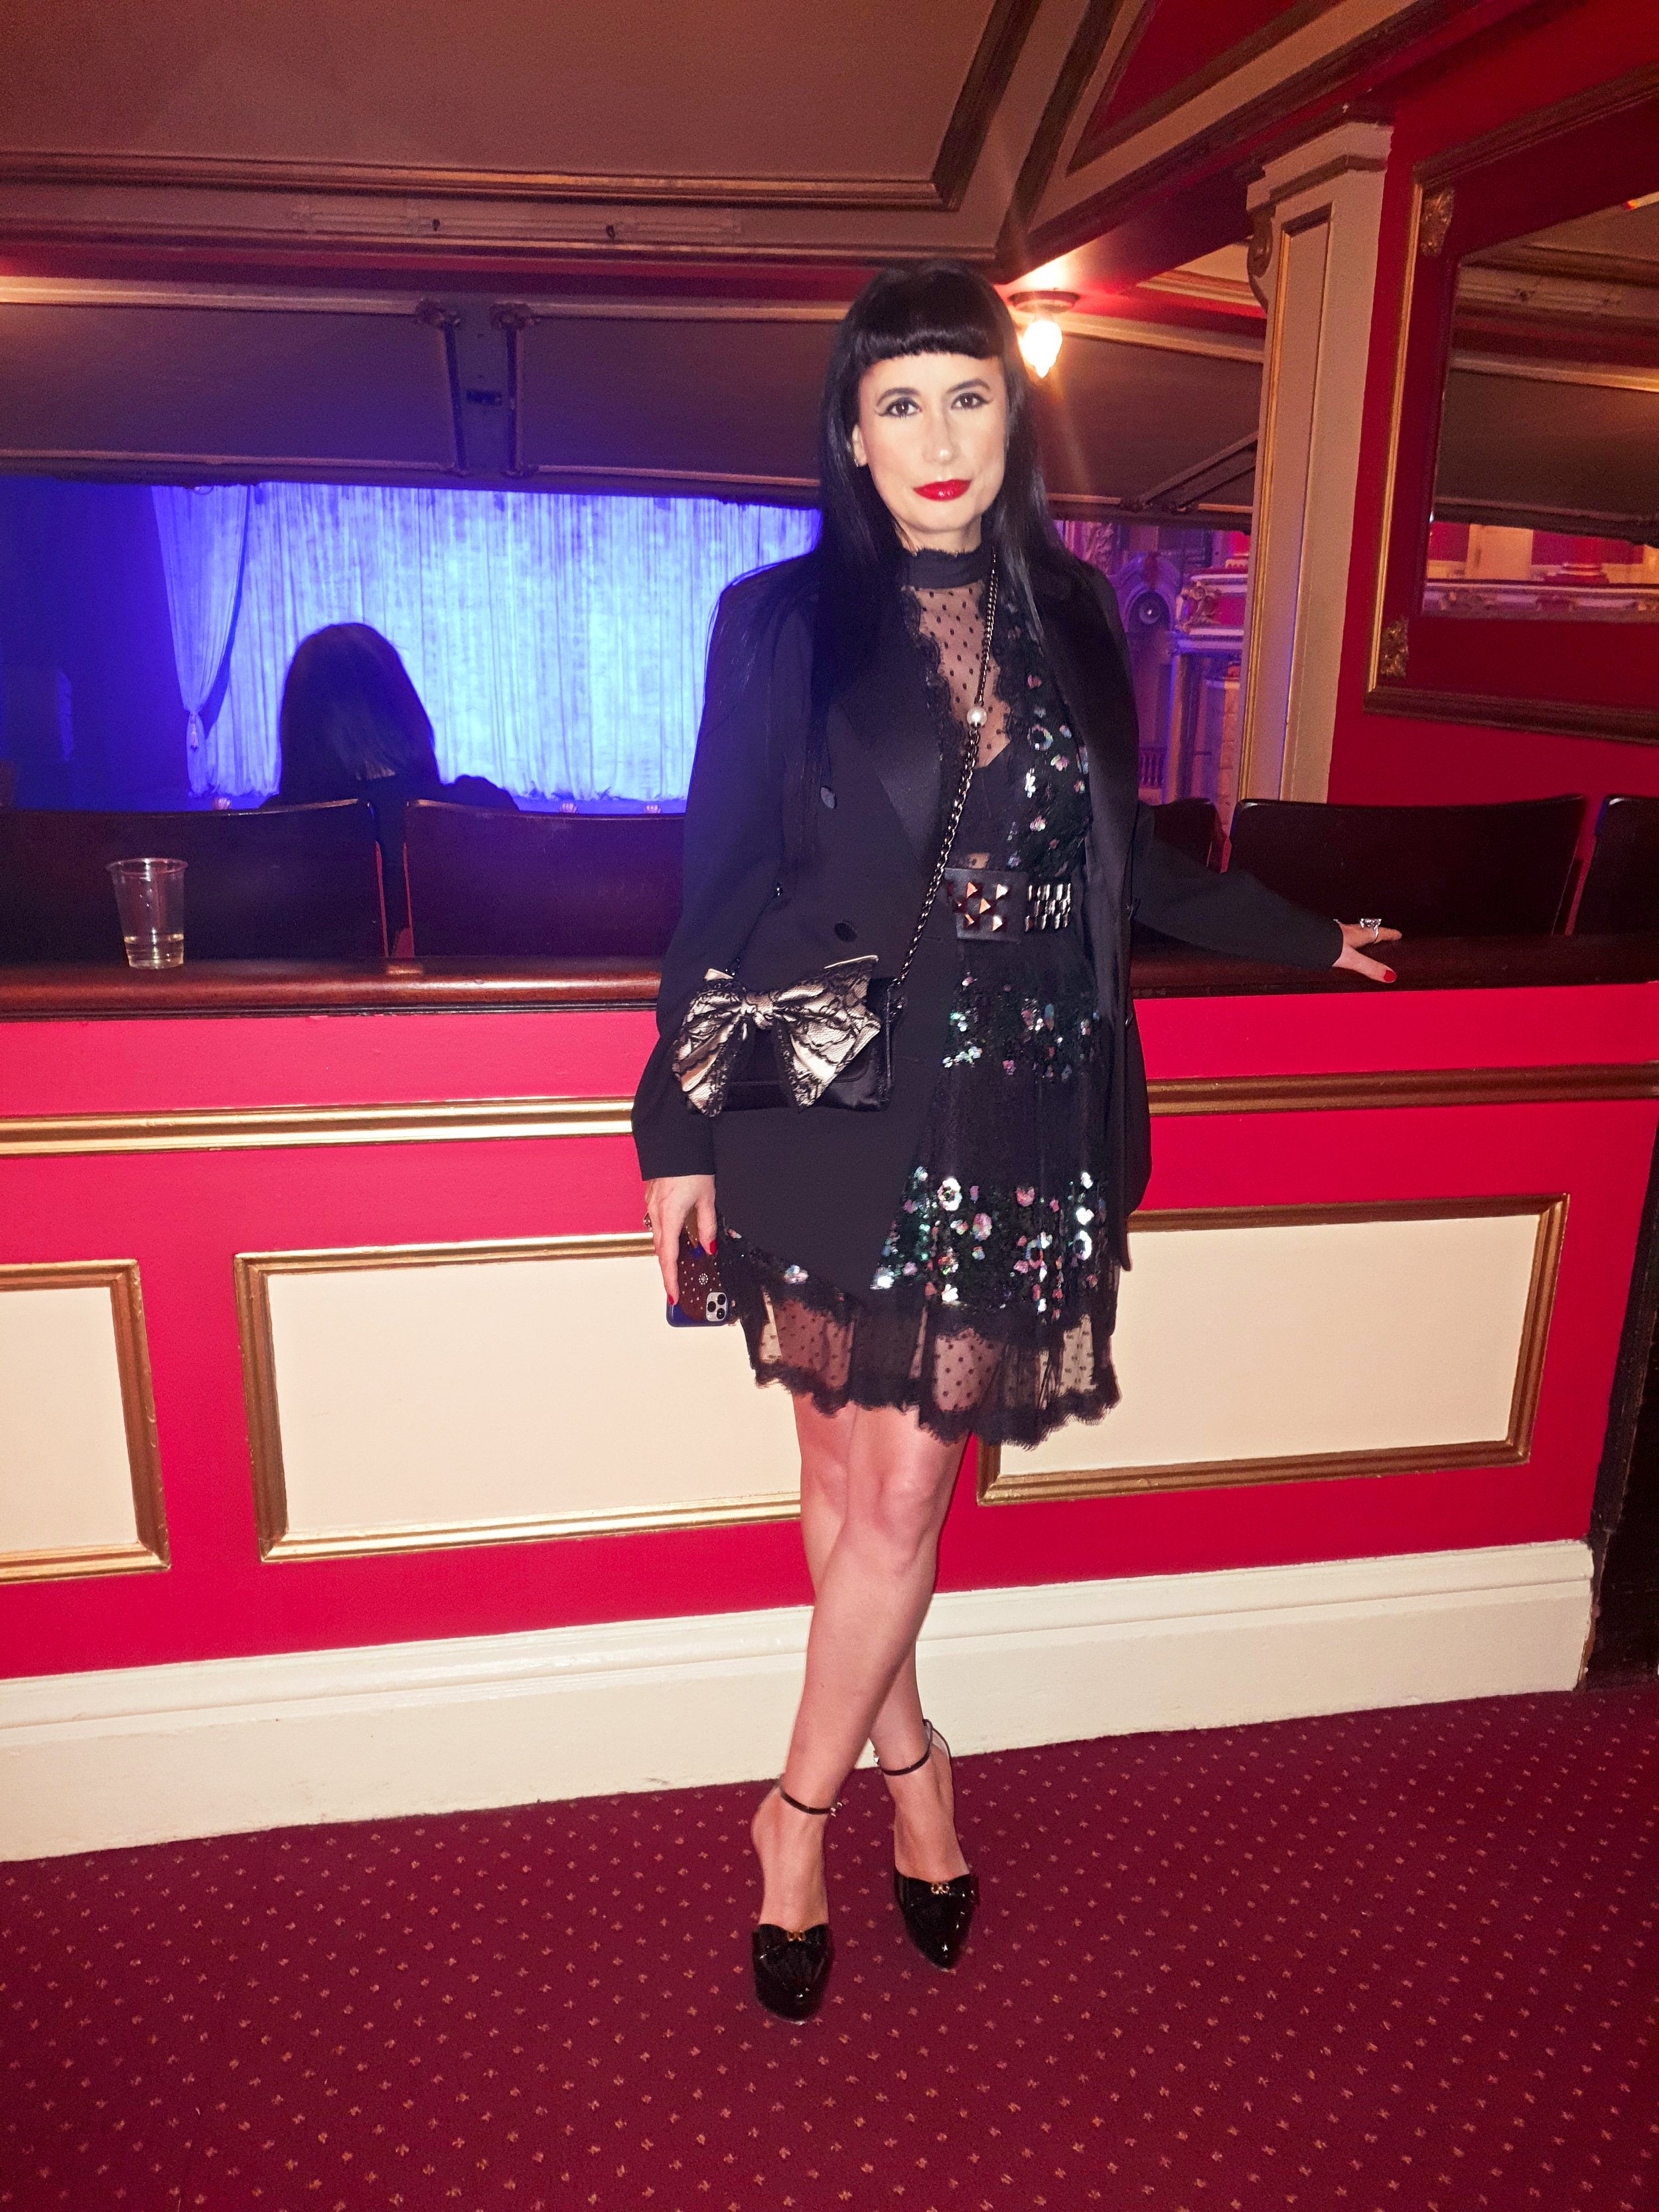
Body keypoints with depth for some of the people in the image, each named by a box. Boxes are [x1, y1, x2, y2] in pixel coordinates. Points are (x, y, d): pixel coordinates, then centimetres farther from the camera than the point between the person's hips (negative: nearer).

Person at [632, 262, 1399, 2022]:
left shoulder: (1070, 623, 10)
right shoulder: (781, 623, 2)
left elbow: (1124, 865, 19)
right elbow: (720, 887, 0)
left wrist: (1309, 939, 27)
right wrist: (677, 1128, -2)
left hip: (1013, 1129, 2)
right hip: (829, 1120, -1)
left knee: (904, 1494, 3)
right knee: (849, 1480, 8)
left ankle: (802, 1815, 24)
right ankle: (909, 1762, 33)